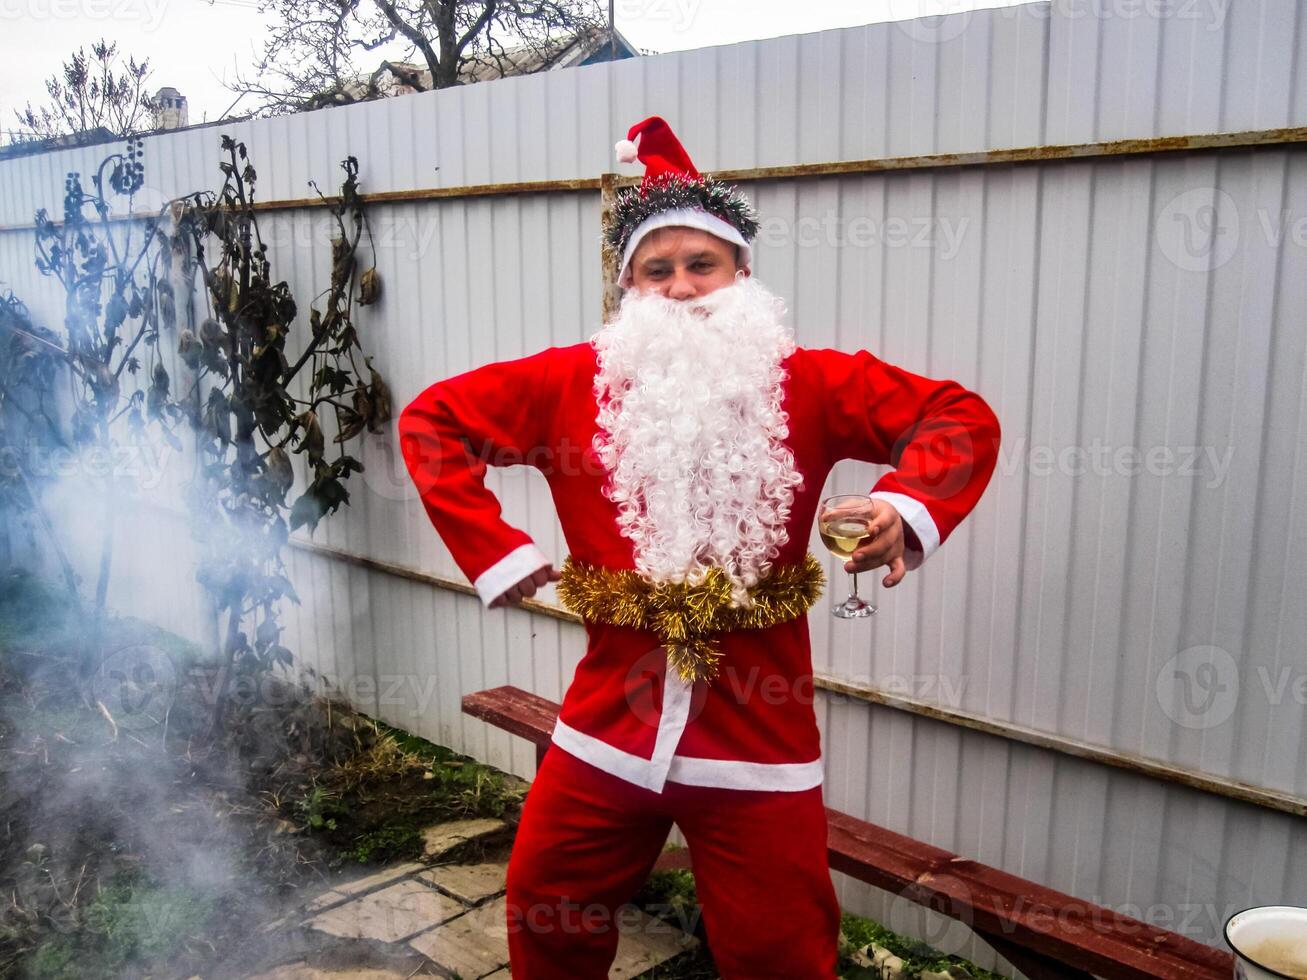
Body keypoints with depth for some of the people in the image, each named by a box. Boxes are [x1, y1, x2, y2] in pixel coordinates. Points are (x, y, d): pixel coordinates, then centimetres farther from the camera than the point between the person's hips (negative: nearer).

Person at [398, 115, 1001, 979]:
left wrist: (907, 509, -20)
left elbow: (961, 418, 0)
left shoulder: (808, 384, -3)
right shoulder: (571, 382, -1)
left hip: (760, 739, -1)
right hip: (608, 730, 2)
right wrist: (494, 548, -5)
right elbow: (433, 421, 6)